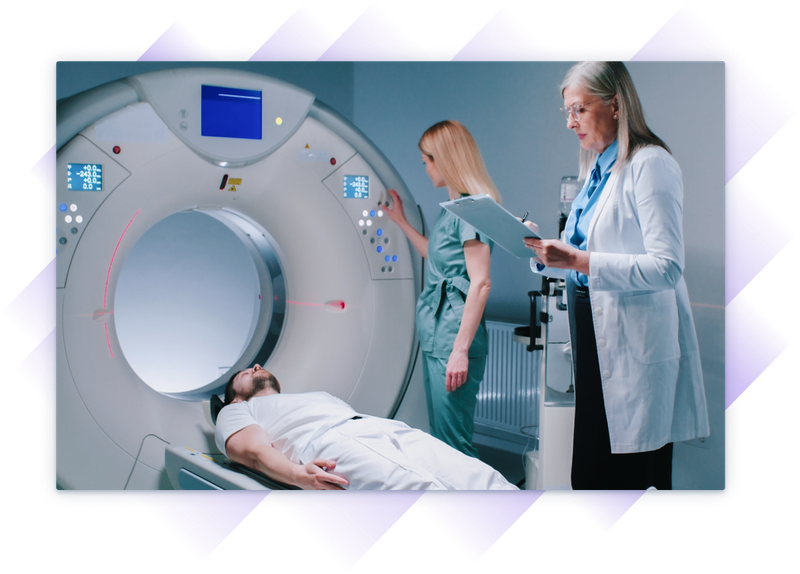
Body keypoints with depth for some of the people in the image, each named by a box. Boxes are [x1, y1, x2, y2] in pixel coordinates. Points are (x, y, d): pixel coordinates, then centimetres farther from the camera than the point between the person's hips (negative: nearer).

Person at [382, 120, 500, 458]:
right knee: (439, 434, 15)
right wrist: (401, 221, 34)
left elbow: (481, 283, -19)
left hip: (454, 334, -10)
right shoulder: (452, 208, 15)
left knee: (453, 442, -7)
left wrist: (461, 350, -22)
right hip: (434, 334, 10)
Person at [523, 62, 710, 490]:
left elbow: (666, 268, -20)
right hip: (595, 336, 8)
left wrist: (578, 260, -25)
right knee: (590, 473, 10)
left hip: (635, 345, -8)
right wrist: (543, 250, 2)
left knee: (628, 476, -3)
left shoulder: (650, 164, -10)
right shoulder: (597, 168, 16)